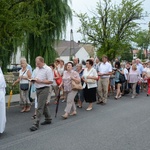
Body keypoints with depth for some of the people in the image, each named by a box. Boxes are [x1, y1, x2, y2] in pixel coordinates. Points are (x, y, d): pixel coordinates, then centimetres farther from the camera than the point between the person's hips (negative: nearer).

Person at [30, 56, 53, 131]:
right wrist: (34, 80, 0)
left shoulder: (48, 69, -12)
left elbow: (51, 81, -16)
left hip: (44, 89, -8)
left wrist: (40, 81, -20)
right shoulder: (37, 68, 13)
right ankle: (48, 119, 31)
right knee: (44, 105, 17)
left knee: (40, 107, -8)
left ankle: (36, 124, -6)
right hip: (38, 89, 8)